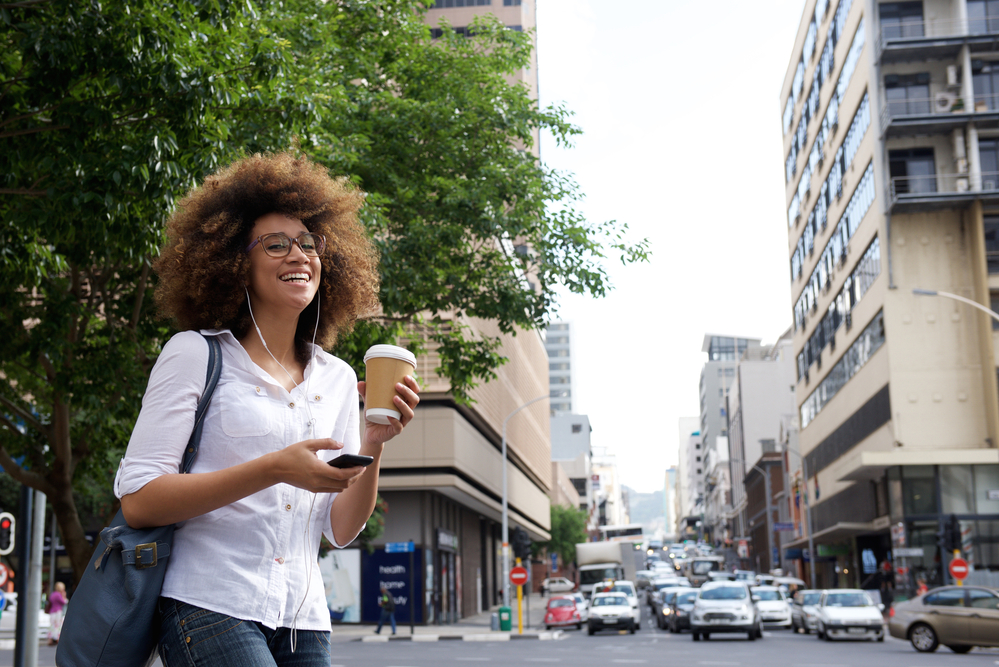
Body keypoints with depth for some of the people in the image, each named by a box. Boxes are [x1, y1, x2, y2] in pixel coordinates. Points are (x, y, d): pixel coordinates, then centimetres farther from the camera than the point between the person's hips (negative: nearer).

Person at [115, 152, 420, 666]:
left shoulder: (337, 379, 9)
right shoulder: (195, 354, -3)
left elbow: (341, 529, 9)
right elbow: (137, 499, -10)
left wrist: (373, 445, -8)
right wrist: (274, 469, -19)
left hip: (303, 620, 5)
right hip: (211, 607, -4)